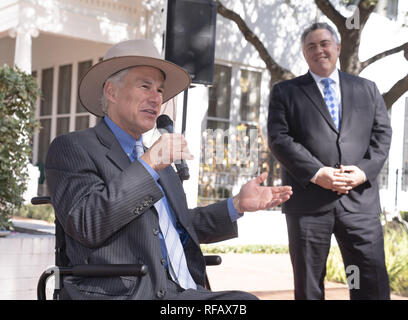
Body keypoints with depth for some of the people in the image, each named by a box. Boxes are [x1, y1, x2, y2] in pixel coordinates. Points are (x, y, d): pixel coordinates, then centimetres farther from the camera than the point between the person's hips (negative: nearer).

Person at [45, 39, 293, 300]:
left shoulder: (159, 164, 24)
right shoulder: (71, 148, 0)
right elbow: (86, 225, -15)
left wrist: (237, 205, 17)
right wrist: (148, 165, -17)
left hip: (184, 291, 7)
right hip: (123, 293, -7)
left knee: (245, 301, -18)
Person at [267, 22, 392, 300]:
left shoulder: (367, 89, 17)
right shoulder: (285, 92, 10)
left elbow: (382, 134, 11)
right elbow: (279, 139, -1)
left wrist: (364, 171, -8)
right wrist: (316, 173, -13)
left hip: (360, 199, 2)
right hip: (309, 201, -1)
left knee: (374, 285, 0)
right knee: (308, 288, 6)